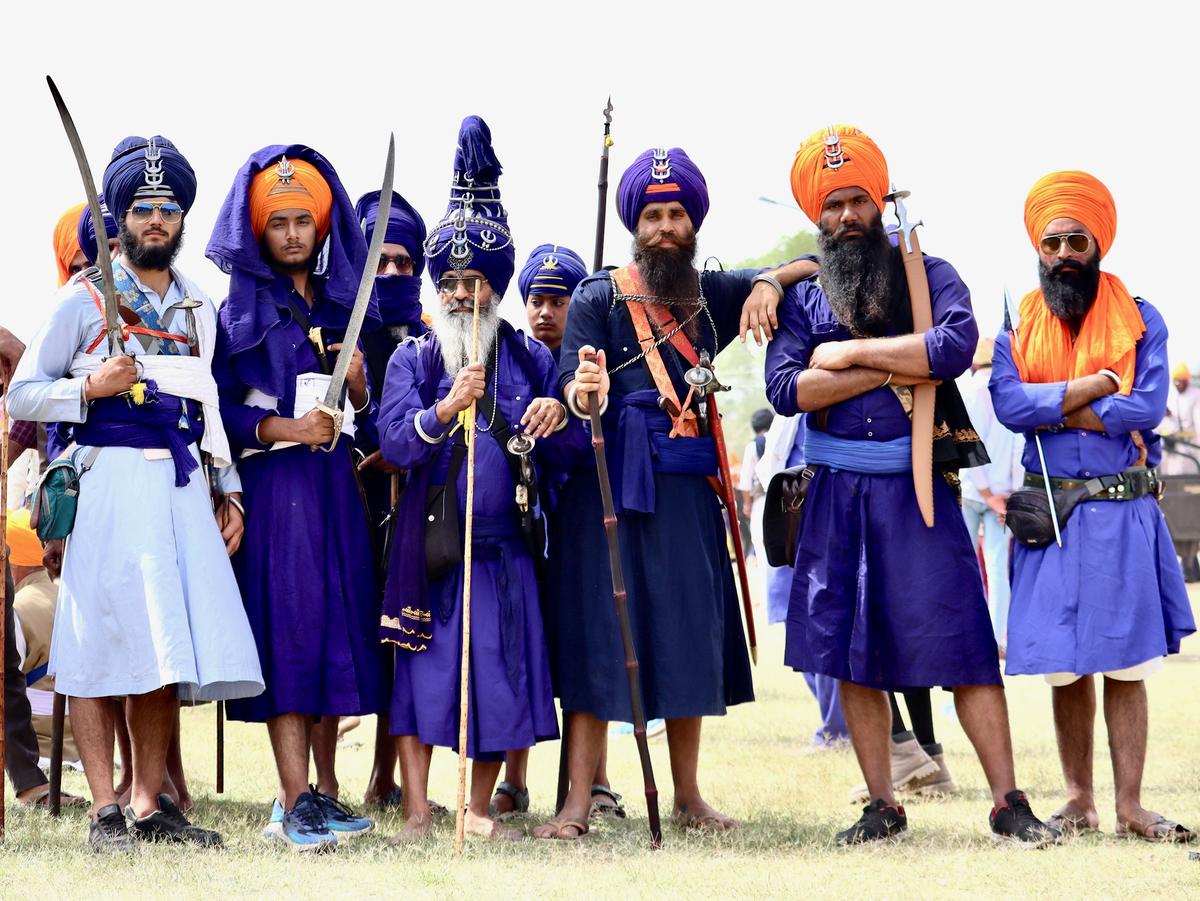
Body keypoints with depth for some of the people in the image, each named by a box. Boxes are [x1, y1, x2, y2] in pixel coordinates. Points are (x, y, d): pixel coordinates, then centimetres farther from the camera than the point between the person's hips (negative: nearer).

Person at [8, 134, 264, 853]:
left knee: (171, 644, 3)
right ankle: (106, 812, -5)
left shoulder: (199, 308, 18)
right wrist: (90, 388, -14)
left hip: (182, 486, 5)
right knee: (102, 645, -7)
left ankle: (152, 805, 9)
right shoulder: (87, 299, 2)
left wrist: (229, 492, 15)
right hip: (111, 478, -5)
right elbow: (22, 395, 2)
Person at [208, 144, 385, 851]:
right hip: (274, 483, -5)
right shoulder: (240, 310, 1)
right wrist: (280, 428, -16)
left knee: (338, 622, 4)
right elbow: (217, 408, -5)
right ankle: (295, 803, -13)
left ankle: (323, 791, 11)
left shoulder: (342, 304, 15)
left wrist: (360, 391, -4)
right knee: (288, 621, -11)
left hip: (337, 482, 5)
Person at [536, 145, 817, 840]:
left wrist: (771, 282, -2)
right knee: (598, 633, -5)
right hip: (613, 487, -4)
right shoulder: (600, 297, 1)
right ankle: (579, 803, -3)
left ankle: (689, 796, 18)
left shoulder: (716, 294, 13)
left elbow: (818, 264, 19)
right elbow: (572, 388, -10)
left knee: (691, 636, 7)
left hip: (690, 491, 4)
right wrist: (586, 391, -34)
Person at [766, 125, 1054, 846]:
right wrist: (895, 371, -11)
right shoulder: (802, 298, 9)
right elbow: (785, 387, -7)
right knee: (852, 655, 4)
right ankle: (883, 807, 14)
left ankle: (1009, 804, -3)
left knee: (963, 643, -6)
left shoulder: (930, 276, 4)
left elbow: (956, 346, -16)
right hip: (837, 495, 3)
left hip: (919, 489, -3)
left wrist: (851, 353, -12)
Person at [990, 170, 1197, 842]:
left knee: (1126, 664, -2)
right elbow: (1008, 405, -9)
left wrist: (1054, 409, -9)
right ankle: (1079, 802, 12)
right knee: (1065, 665, 4)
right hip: (1051, 515, 1)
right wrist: (1097, 387, -13)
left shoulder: (1140, 320, 4)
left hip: (1124, 515, -1)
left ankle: (1131, 806, 1)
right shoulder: (1019, 326, 8)